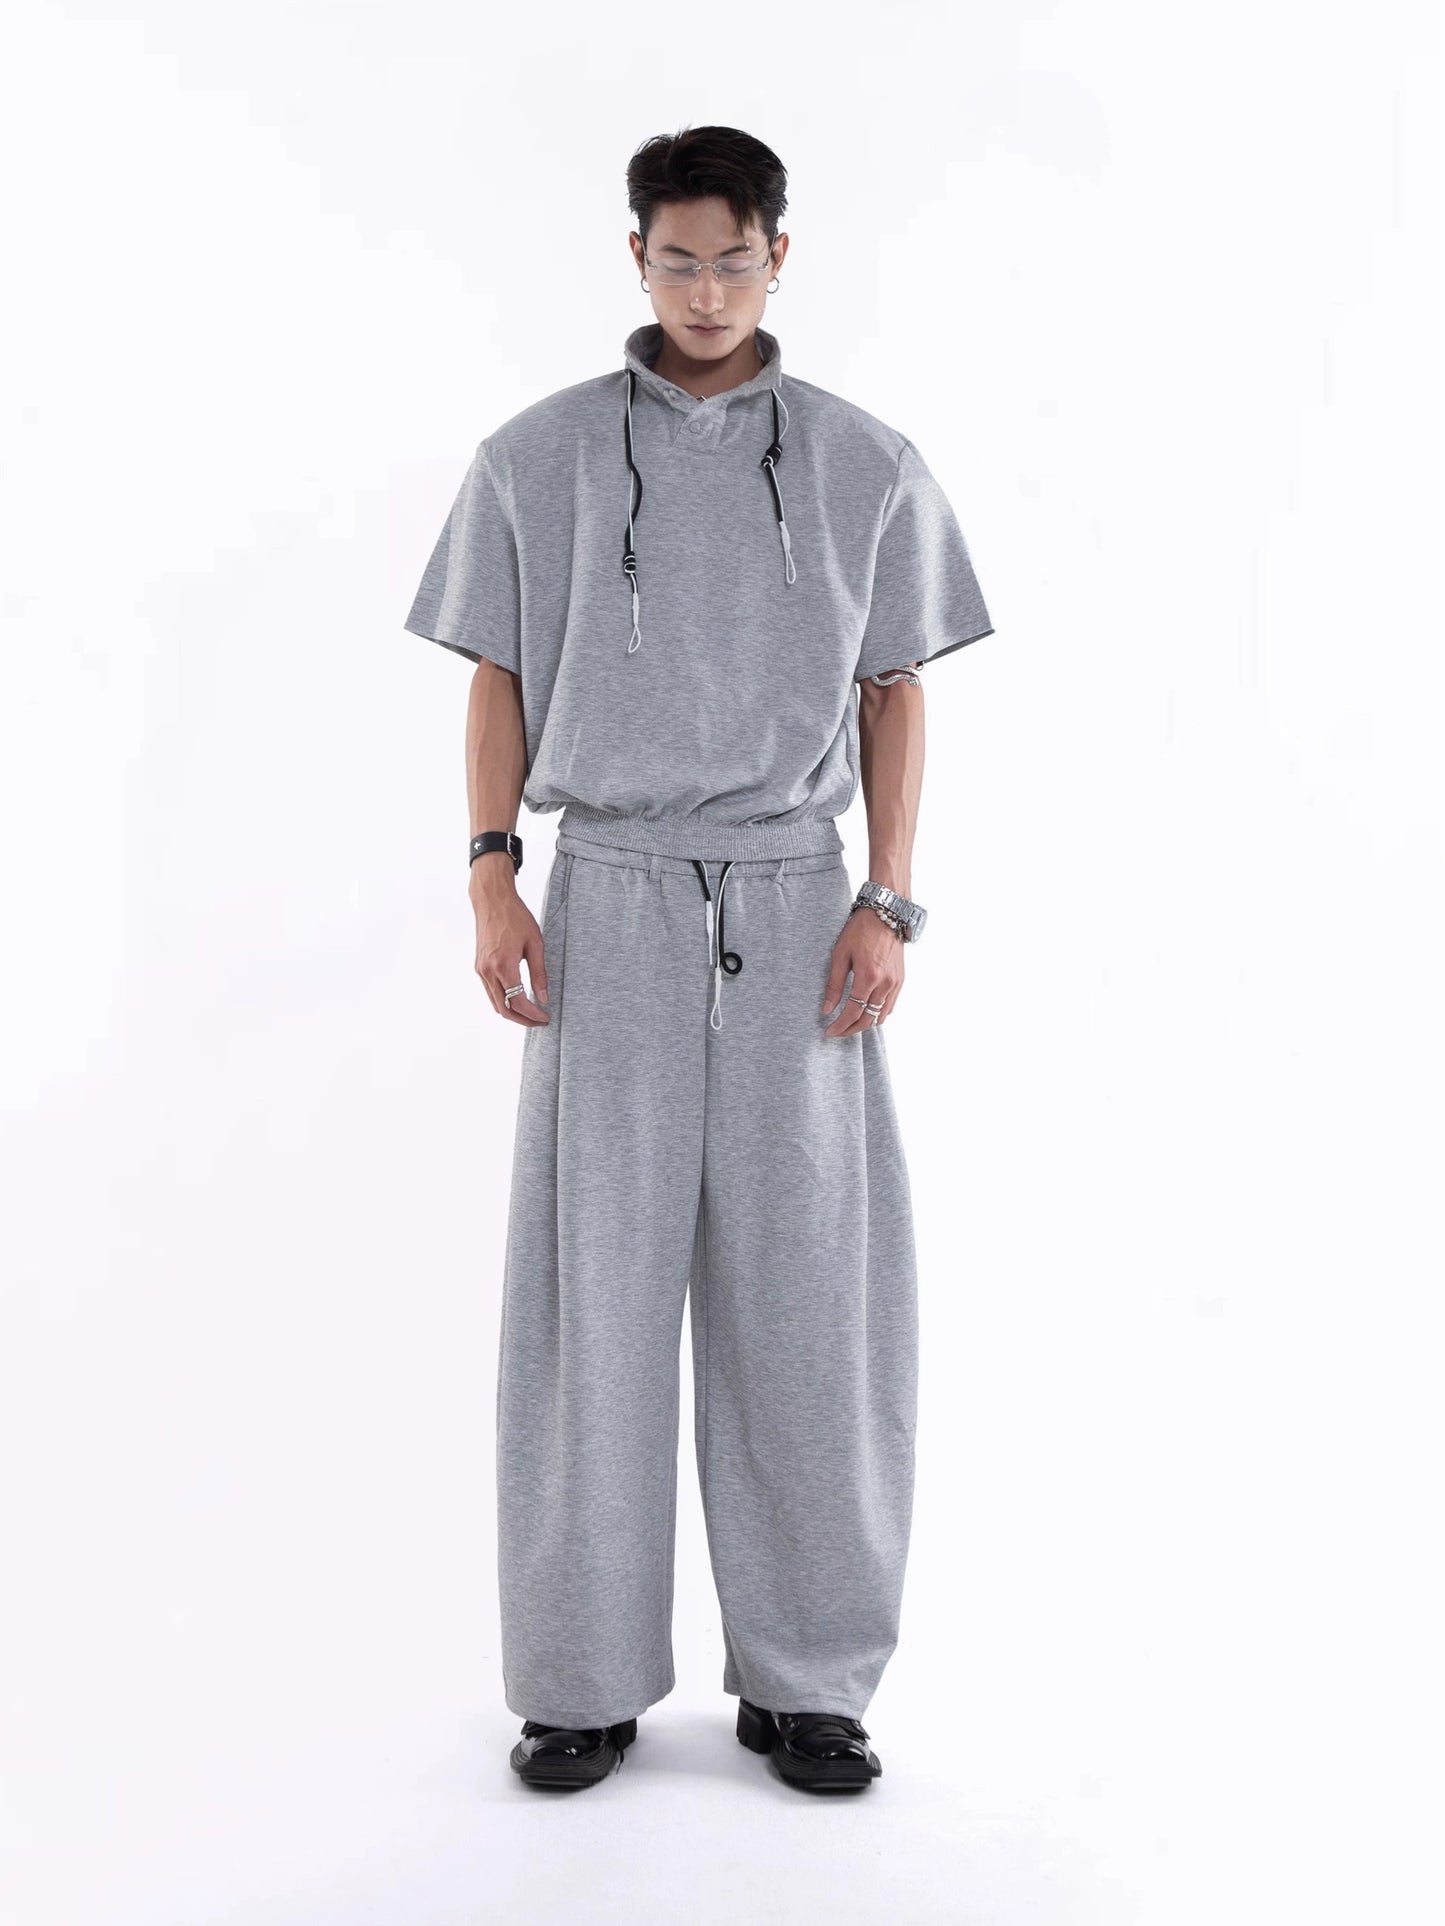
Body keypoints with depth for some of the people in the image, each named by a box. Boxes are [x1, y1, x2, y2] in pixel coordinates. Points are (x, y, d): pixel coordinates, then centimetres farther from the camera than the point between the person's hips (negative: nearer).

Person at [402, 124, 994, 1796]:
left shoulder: (865, 466, 7)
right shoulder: (537, 459, 6)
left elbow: (894, 693, 8)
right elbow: (498, 682, 9)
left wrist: (887, 902, -2)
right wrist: (492, 879, -3)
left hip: (795, 904, 1)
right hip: (610, 900, 0)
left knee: (802, 1288, 2)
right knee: (592, 1283, 1)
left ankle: (803, 1675, 17)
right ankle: (584, 1676, 15)